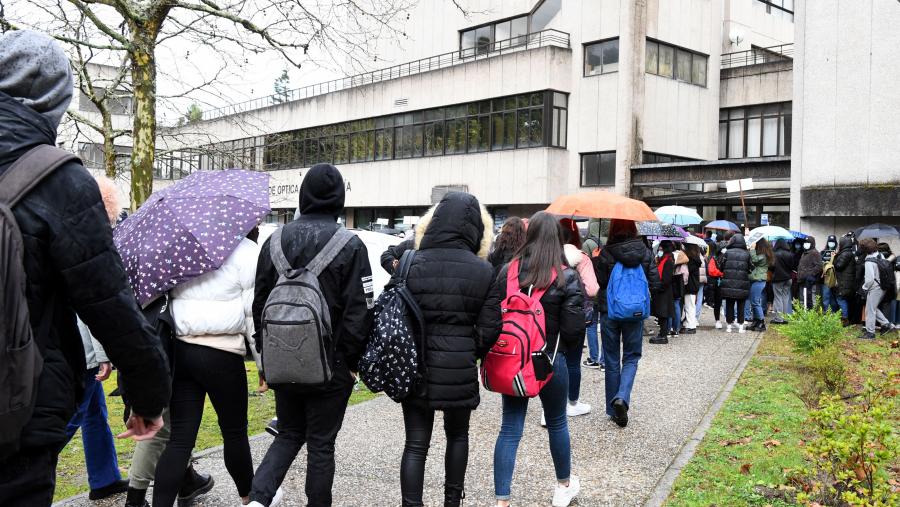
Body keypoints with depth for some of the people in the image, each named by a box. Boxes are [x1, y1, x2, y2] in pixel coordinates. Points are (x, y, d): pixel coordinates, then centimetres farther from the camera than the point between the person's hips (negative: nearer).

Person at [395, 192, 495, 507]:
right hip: (460, 370, 0)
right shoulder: (483, 271, -9)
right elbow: (487, 328, -7)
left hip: (417, 368, 0)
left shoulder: (412, 264, -7)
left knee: (416, 443, 8)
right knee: (457, 435, 22)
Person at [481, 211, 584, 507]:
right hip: (550, 361, -1)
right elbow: (573, 331, -12)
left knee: (510, 429, 8)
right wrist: (561, 346, 9)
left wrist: (486, 354, 3)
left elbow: (490, 320, -8)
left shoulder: (506, 272, -6)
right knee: (557, 424, 19)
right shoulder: (566, 278, -12)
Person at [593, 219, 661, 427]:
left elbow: (599, 283, -9)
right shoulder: (645, 252, -5)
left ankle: (613, 409, 18)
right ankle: (622, 398, -12)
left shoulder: (606, 254, -13)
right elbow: (655, 284, -3)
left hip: (609, 311, -1)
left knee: (612, 360, 11)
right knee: (631, 357, 13)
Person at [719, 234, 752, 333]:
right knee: (741, 306, 9)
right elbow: (750, 269, 2)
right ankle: (740, 326, 10)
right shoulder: (747, 254, -3)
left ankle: (729, 325, 11)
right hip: (742, 285, 0)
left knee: (729, 305, 8)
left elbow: (721, 267, -1)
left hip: (728, 284, 0)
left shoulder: (727, 253, -6)